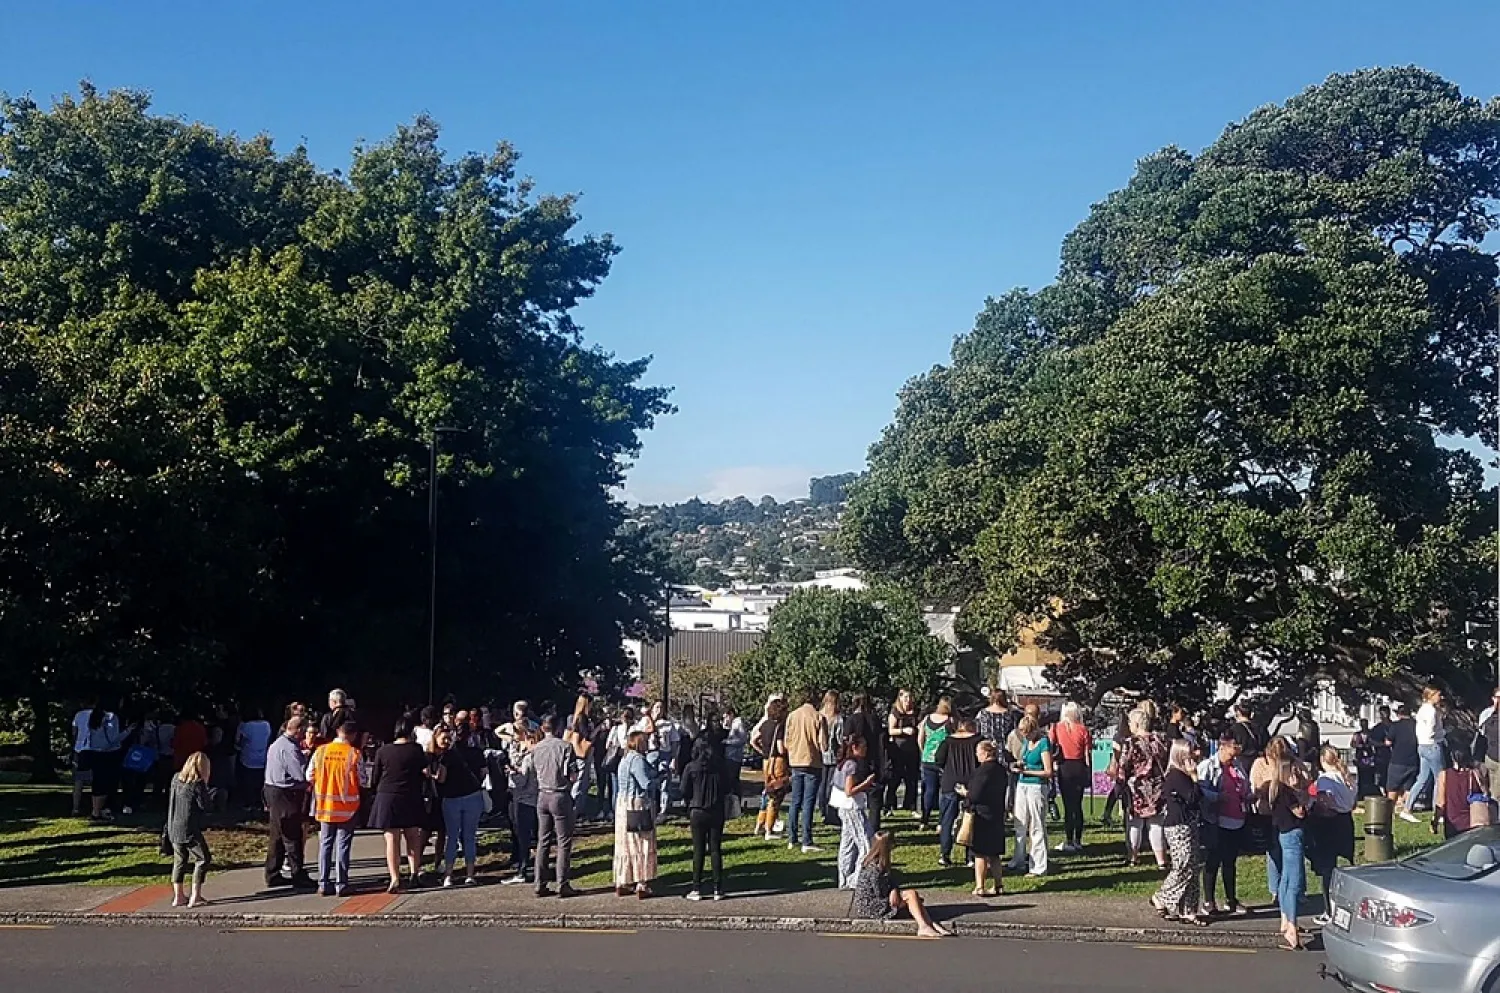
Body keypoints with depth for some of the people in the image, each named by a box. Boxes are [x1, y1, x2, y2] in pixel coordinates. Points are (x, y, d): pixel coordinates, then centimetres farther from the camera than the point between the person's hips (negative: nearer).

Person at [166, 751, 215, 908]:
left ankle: (178, 897, 18)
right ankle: (195, 897, 0)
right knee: (202, 860, 4)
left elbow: (171, 801, 16)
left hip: (173, 829, 7)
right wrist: (212, 798, 5)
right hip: (190, 831, -7)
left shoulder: (176, 779, 6)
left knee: (179, 861, 16)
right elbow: (206, 806, -13)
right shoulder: (198, 784, -16)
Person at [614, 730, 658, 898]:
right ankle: (642, 886, 2)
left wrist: (655, 775, 10)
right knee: (641, 846, -1)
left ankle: (622, 884, 18)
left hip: (623, 804, 9)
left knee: (625, 846, 13)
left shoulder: (625, 758, 13)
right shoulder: (637, 759, -17)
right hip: (638, 805, -9)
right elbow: (647, 784, -20)